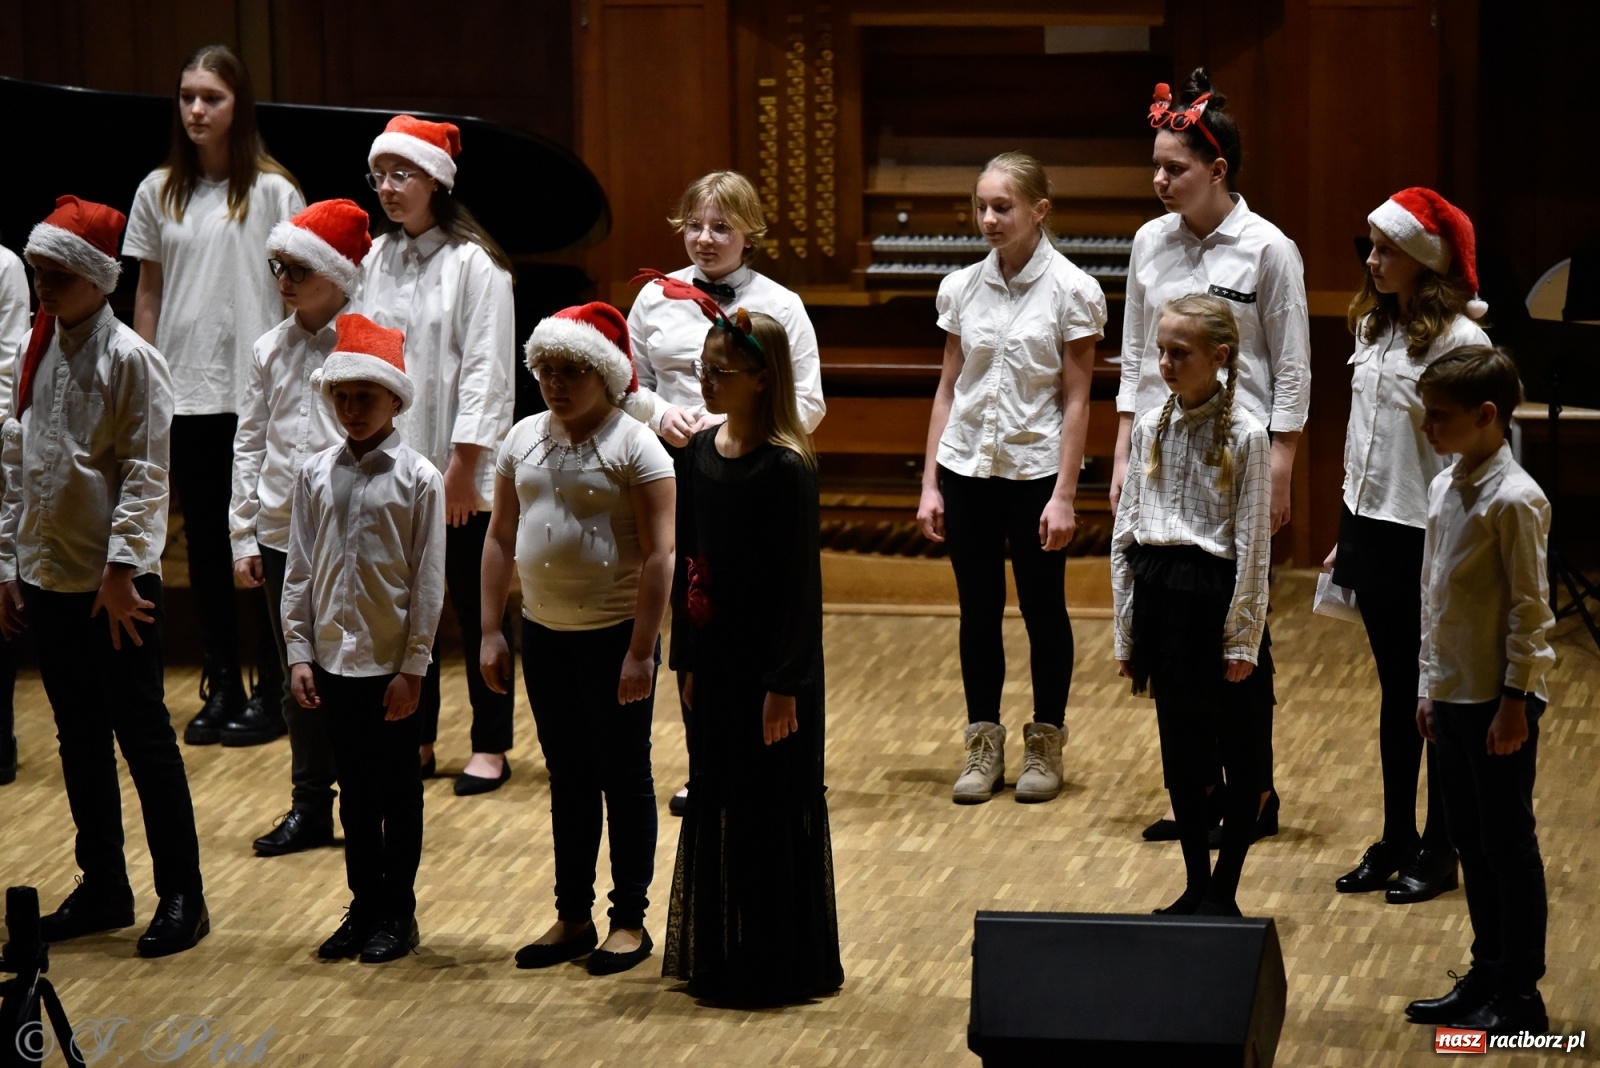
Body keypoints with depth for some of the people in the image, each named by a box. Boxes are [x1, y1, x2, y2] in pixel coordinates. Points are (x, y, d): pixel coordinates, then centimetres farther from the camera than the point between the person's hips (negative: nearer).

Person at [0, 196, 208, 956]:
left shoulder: (129, 359, -10)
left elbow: (145, 474, -14)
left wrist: (121, 568, -19)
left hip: (116, 582, -7)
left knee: (143, 735, -1)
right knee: (79, 737, 13)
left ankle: (181, 896, 5)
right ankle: (102, 888, 22)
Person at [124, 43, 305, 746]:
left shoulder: (272, 191, -3)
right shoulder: (159, 193, 7)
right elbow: (147, 297, 11)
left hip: (255, 394, -3)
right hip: (184, 394, 3)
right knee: (204, 542, 8)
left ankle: (271, 691, 9)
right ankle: (221, 687, 17)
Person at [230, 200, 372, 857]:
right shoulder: (272, 350, 7)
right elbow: (249, 442, 11)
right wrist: (244, 535, 8)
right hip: (281, 537, 5)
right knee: (299, 679, 11)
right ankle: (310, 808, 20)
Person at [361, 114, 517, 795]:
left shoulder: (474, 264, -9)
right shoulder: (376, 261, 8)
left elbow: (486, 368, -12)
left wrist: (463, 464, -15)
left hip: (460, 473, -5)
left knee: (477, 609, 3)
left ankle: (491, 746, 10)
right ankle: (416, 739, 20)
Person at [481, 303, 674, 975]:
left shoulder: (633, 447, -11)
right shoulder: (524, 440, 6)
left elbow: (658, 555, -14)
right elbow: (501, 538, 10)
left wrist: (641, 652, -18)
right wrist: (491, 634, 6)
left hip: (613, 635, -5)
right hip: (544, 634, 5)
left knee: (624, 778, 5)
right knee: (568, 777, 13)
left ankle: (630, 922, 13)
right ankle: (572, 918, 21)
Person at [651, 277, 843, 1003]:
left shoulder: (784, 468, -15)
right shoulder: (702, 452, 5)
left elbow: (799, 583, -15)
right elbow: (691, 562, 11)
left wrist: (783, 686, -16)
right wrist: (686, 658, 11)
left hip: (769, 661, -7)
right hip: (714, 654, 7)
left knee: (774, 807, 2)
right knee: (716, 800, 14)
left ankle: (778, 966, 13)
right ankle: (718, 956, 26)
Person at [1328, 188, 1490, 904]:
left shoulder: (1459, 339, -15)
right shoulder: (1375, 327, 8)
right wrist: (1346, 535, 16)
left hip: (1427, 541, -7)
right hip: (1373, 529, 7)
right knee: (1396, 693, 15)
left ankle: (1439, 851, 14)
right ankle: (1395, 839, 24)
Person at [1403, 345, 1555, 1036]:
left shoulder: (1514, 499, -17)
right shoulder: (1444, 489, 8)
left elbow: (1531, 608, -16)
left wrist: (1514, 702, -16)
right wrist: (1429, 685, 16)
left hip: (1500, 700, -8)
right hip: (1454, 694, 8)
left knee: (1507, 843, 0)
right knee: (1470, 840, 14)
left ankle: (1520, 995, 8)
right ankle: (1487, 976, 25)